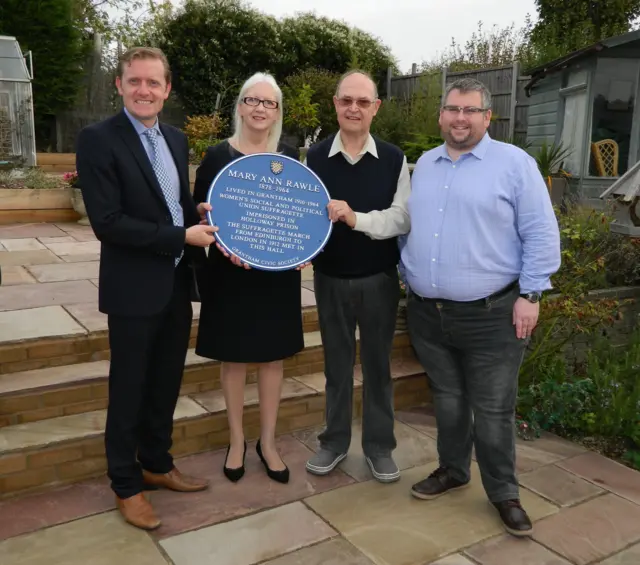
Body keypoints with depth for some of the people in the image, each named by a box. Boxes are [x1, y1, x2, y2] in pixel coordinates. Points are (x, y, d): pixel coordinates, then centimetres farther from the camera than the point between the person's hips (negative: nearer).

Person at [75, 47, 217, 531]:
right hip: (134, 289, -6)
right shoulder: (98, 139, -13)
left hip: (177, 283, 7)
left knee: (166, 385, 18)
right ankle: (126, 485, 27)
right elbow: (107, 222, -20)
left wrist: (208, 231, -6)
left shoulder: (176, 139, 9)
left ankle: (157, 465, 38)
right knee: (129, 390, 8)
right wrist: (182, 236, -20)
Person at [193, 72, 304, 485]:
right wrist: (222, 242, -20)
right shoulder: (218, 156, -3)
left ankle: (268, 442, 24)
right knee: (234, 356, 8)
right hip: (232, 270, -2)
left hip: (279, 271, 2)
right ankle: (237, 440, 25)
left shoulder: (289, 156, 5)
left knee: (274, 356, 8)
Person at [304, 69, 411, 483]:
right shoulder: (315, 157, -1)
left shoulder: (394, 159, -4)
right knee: (337, 362, 14)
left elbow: (403, 218, -12)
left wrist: (358, 219, -26)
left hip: (379, 279, -1)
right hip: (329, 279, 1)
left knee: (377, 363, 11)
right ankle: (335, 441, 30)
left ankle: (379, 445, 27)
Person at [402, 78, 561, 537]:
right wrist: (411, 279, 14)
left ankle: (503, 492, 23)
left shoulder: (515, 163, -6)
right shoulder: (424, 165, 11)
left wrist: (530, 295, -12)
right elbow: (408, 227, 19)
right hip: (428, 313, 5)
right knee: (447, 400, 18)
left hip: (491, 315, -5)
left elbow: (541, 234, -8)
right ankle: (452, 469, 36)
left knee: (492, 409, 5)